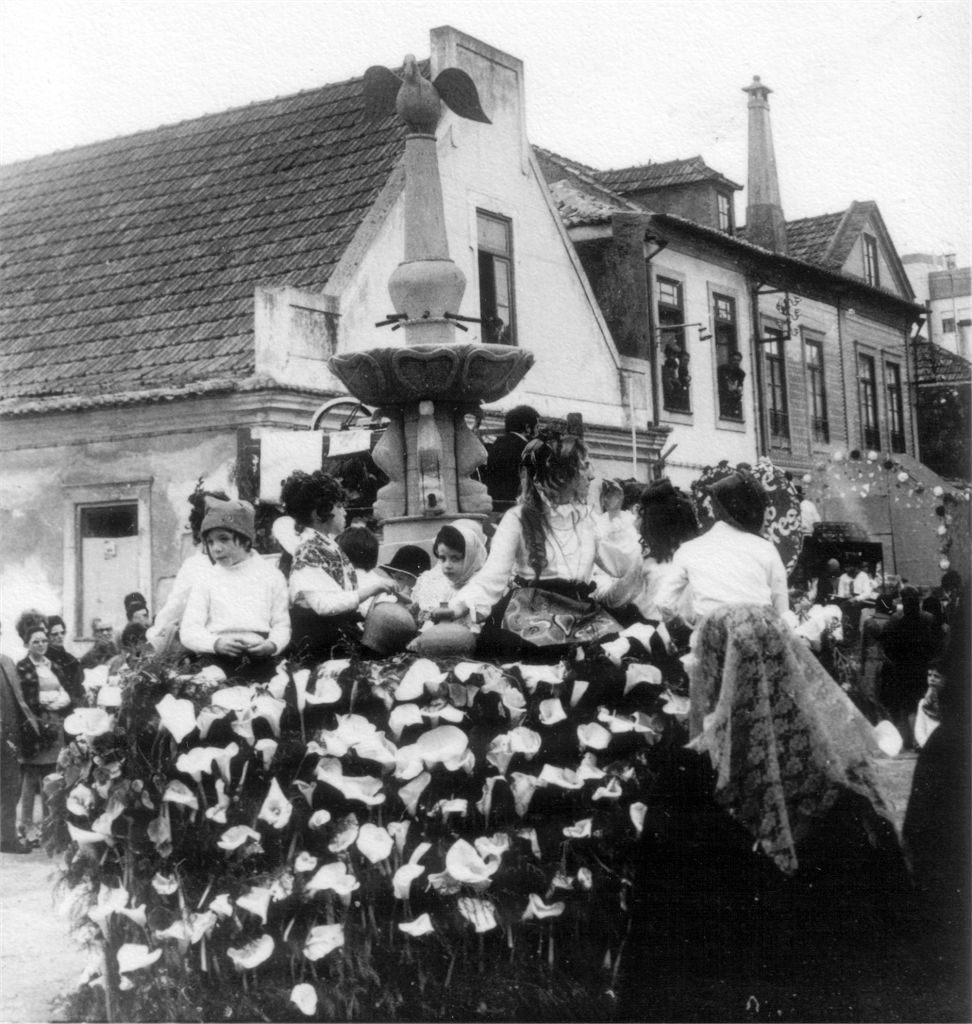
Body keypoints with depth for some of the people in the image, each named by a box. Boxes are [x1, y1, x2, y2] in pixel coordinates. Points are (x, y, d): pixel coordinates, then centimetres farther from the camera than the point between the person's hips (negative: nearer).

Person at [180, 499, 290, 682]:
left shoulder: (271, 576, 12)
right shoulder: (205, 581, 12)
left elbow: (281, 624, 10)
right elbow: (189, 631, 5)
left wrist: (272, 644, -12)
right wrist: (216, 643, -15)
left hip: (259, 658, 0)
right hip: (216, 659, 0)